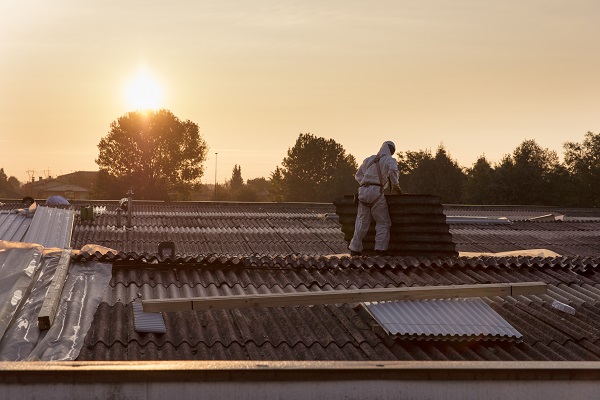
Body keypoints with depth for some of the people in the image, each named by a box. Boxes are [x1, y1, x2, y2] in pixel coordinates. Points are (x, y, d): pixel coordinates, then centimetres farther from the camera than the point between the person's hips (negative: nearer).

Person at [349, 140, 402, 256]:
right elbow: (393, 170, -14)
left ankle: (355, 249, 7)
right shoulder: (390, 160, 8)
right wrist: (395, 186, -3)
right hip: (376, 191, -5)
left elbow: (358, 175, 26)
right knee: (383, 222, 3)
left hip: (363, 191, 5)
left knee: (362, 221, 10)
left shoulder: (369, 159, 25)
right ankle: (380, 249, -5)